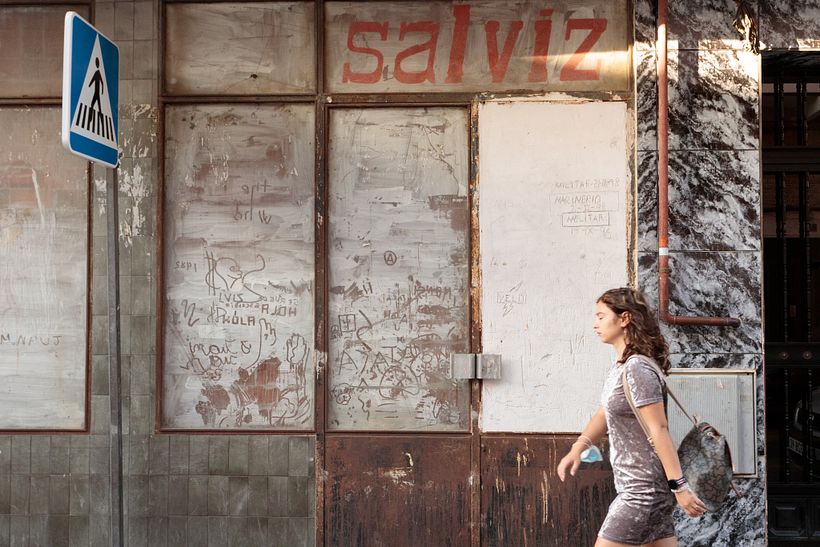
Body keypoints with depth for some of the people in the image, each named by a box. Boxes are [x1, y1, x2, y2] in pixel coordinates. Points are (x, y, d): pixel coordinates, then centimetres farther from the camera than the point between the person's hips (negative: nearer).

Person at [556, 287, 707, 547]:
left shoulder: (637, 369, -19)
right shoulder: (621, 367, 11)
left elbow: (659, 430, -21)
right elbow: (605, 413, 20)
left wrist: (679, 486, -22)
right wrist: (578, 448, 7)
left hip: (643, 490, -9)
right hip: (649, 487, 9)